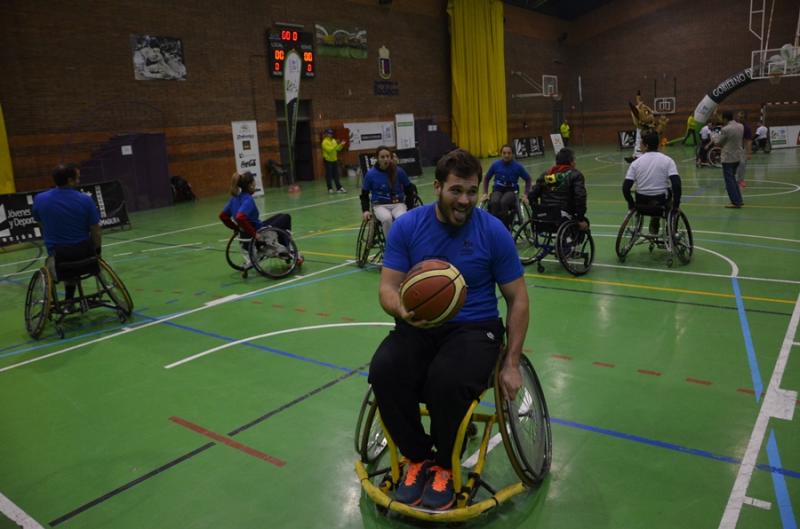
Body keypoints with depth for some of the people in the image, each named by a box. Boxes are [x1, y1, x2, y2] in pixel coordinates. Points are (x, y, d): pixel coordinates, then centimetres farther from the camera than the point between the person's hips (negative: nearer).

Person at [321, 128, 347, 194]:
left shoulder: (334, 140, 8)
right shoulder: (325, 142, -13)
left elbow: (338, 149, 9)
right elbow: (329, 150, -24)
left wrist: (341, 145, -8)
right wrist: (336, 145, -27)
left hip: (334, 160, 7)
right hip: (328, 160, -7)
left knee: (336, 175, 7)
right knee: (329, 175, 0)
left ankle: (339, 188, 10)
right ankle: (330, 189, 7)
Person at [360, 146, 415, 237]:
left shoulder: (399, 171, -2)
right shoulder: (370, 174, -2)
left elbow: (409, 191, 10)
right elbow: (364, 195, 9)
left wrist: (409, 208, 1)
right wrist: (365, 210, -4)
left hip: (398, 204, 1)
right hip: (380, 205, 0)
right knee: (387, 218, -35)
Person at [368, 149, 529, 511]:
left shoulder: (494, 232, -6)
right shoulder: (407, 226, -3)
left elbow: (517, 298, 1)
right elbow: (388, 287, -3)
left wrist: (511, 364, -4)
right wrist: (404, 311, -29)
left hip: (474, 327, -2)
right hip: (419, 325, 2)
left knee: (447, 381, -34)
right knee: (383, 371, -29)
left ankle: (444, 466, -1)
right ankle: (417, 457, -1)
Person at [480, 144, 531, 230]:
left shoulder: (517, 166, -5)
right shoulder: (495, 165, -2)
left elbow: (528, 180, 8)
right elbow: (486, 179, 13)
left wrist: (526, 195, -1)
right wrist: (485, 193, 4)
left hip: (511, 191, -1)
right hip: (498, 190, 1)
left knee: (504, 202, -37)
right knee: (494, 203, -36)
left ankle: (505, 227, -24)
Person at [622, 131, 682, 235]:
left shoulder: (636, 162, -4)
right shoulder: (667, 160, -7)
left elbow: (625, 188, -9)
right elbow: (676, 184, -16)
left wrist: (631, 204, 5)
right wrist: (676, 205, -5)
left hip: (642, 203, 2)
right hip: (662, 202, -2)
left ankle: (653, 228, 28)